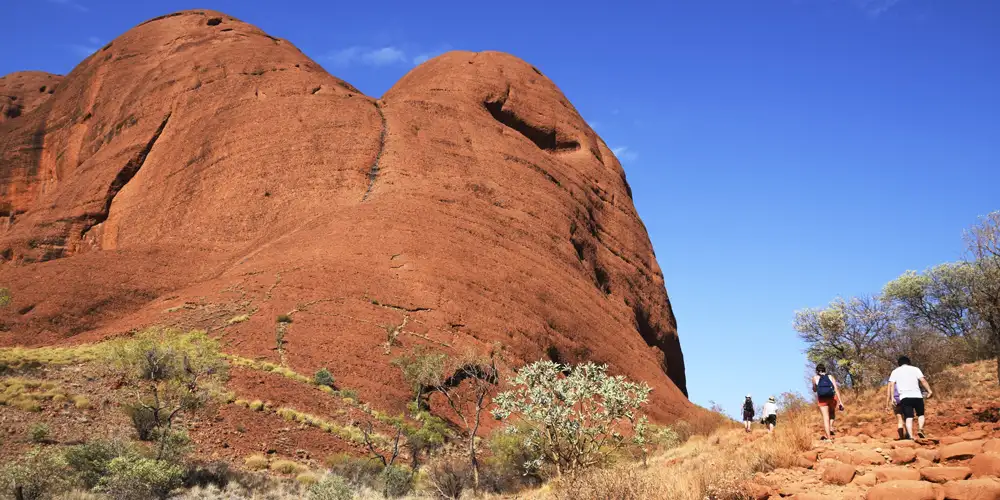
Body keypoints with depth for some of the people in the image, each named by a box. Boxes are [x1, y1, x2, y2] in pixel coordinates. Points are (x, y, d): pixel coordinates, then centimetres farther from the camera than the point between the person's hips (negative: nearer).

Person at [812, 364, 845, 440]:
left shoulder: (815, 378, 9)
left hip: (822, 399, -1)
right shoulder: (830, 377, 11)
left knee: (825, 418, 0)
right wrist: (840, 401, -3)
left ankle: (828, 437, -8)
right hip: (832, 398, 1)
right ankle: (831, 427, 11)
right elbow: (836, 389, 0)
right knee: (832, 413, 30)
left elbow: (814, 390, 21)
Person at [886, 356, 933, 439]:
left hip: (904, 397, 0)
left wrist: (888, 399, 1)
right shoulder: (915, 369, 14)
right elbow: (923, 380, -3)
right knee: (920, 414, 17)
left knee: (908, 417, -1)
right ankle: (920, 429, -6)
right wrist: (929, 390, -9)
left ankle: (910, 436, -16)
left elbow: (891, 385, 4)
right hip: (917, 396, 0)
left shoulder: (895, 371, 14)